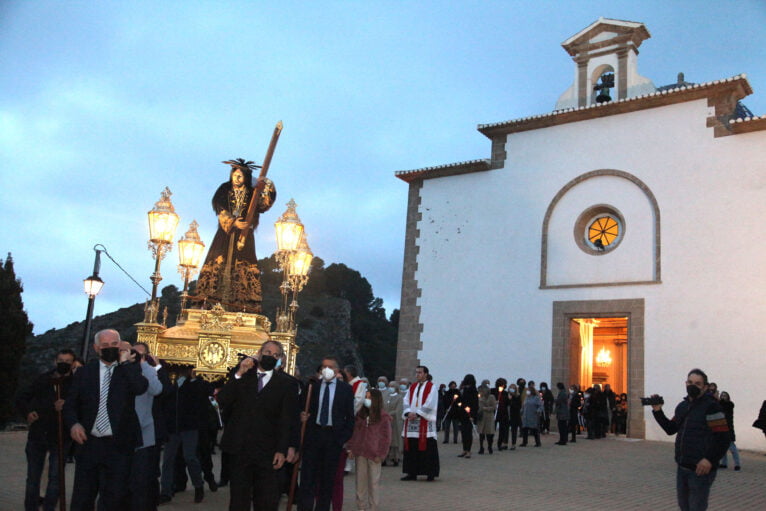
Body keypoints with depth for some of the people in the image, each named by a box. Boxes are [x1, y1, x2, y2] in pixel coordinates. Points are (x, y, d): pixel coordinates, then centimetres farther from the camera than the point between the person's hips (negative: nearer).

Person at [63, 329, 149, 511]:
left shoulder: (131, 369, 2)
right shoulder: (84, 372, 8)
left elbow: (140, 388, -19)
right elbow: (70, 404, 9)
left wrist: (125, 363, -12)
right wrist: (73, 423, -10)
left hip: (118, 446, -2)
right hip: (88, 443, 2)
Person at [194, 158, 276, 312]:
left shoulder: (252, 194, 10)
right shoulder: (224, 191, 9)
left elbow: (265, 203, -9)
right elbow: (221, 211, -3)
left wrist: (267, 186, -24)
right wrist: (234, 222, -20)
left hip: (244, 235, 0)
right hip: (225, 233, 0)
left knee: (243, 267, -7)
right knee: (218, 263, -9)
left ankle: (239, 300, -10)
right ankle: (212, 298, -10)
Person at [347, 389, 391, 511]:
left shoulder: (383, 417, -4)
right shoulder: (360, 415, 9)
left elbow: (386, 437, -4)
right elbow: (354, 432, 12)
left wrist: (380, 454, -8)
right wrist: (351, 448, 4)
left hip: (373, 454, -4)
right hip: (360, 453, 4)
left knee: (374, 481, 2)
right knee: (360, 480, 9)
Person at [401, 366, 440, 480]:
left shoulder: (431, 387, -1)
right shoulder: (412, 387, 15)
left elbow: (430, 404, -10)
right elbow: (406, 401, 9)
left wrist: (417, 414, -14)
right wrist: (408, 412, -9)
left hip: (425, 422, -5)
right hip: (411, 421, 5)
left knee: (427, 448, -5)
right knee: (411, 448, 5)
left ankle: (430, 473, 3)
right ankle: (412, 473, 11)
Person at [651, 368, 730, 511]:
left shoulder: (711, 407, -12)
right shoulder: (682, 406, 12)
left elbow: (724, 438, -15)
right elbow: (671, 429, 19)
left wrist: (710, 460, -21)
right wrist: (658, 412, 7)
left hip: (700, 469, -8)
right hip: (682, 467, 8)